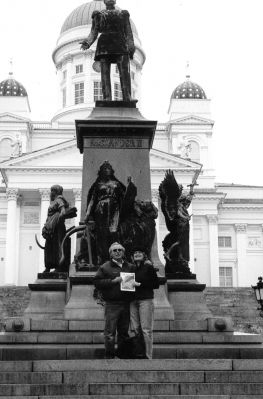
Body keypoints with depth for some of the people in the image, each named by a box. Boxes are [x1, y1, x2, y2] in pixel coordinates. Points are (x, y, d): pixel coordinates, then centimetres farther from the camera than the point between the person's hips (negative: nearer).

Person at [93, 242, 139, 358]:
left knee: (124, 332, 10)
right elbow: (97, 282, -6)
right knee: (110, 332, -5)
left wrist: (135, 283, 0)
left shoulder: (130, 267, 15)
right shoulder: (105, 267, 2)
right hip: (112, 304, -4)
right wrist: (114, 281, -14)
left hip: (126, 304, 4)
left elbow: (137, 281, 25)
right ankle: (109, 356, 3)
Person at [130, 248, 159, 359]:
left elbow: (156, 284, 0)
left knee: (146, 329, -7)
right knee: (136, 329, 2)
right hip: (133, 301, 4)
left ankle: (148, 356, -4)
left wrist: (140, 284, -8)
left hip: (145, 300, -4)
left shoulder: (148, 267, 3)